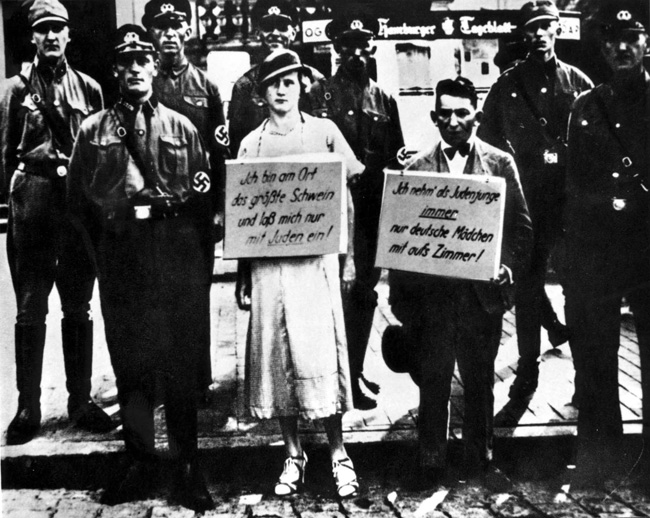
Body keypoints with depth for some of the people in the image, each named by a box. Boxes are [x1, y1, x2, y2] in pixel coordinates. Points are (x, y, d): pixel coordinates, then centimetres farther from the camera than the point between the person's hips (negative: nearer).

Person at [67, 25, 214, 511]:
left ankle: (187, 463, 15)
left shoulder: (181, 127, 8)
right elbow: (79, 198, 10)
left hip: (178, 256, 0)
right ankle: (141, 459, 18)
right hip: (120, 261, 1)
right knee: (129, 361, 6)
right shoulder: (94, 130, 8)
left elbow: (204, 196, 6)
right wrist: (106, 239, 3)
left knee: (182, 359, 3)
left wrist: (203, 262, 3)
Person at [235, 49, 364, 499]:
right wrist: (242, 277, 7)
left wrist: (348, 257, 0)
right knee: (275, 355, 4)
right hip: (268, 261, 2)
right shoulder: (251, 144, 11)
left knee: (321, 353, -4)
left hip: (316, 256, -2)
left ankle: (339, 454, 10)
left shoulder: (324, 132, 6)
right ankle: (294, 455, 17)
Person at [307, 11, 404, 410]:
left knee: (365, 289, 12)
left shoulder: (385, 101, 13)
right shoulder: (320, 94, 0)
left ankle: (356, 368, 26)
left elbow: (396, 156, 13)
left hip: (372, 209, 5)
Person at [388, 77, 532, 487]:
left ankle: (480, 461, 25)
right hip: (431, 291, 0)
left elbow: (522, 225, 5)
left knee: (480, 381, 11)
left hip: (481, 291, 0)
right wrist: (401, 296, -2)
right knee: (433, 382, 8)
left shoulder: (500, 163, 5)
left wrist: (509, 266, -11)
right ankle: (432, 464, 20)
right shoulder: (416, 168, 4)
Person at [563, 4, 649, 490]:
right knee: (595, 354, 6)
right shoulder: (587, 107, 10)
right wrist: (574, 246, 6)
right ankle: (600, 451, 20)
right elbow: (577, 184, 10)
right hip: (596, 247, 2)